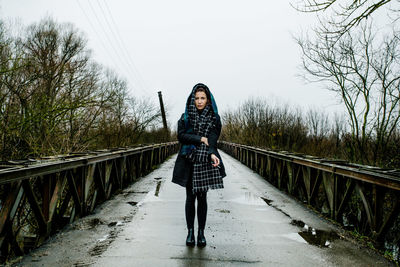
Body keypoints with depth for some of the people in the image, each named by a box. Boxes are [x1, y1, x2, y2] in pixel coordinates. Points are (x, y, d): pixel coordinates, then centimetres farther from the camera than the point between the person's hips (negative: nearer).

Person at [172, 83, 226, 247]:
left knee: (202, 197, 5)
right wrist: (200, 139, -12)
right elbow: (181, 136, -4)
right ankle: (190, 231, 17)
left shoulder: (214, 117, 5)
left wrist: (212, 153, -25)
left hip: (205, 161, 0)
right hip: (189, 161, 0)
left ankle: (201, 232, 16)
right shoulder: (186, 116, 6)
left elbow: (213, 139, -7)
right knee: (190, 197, 5)